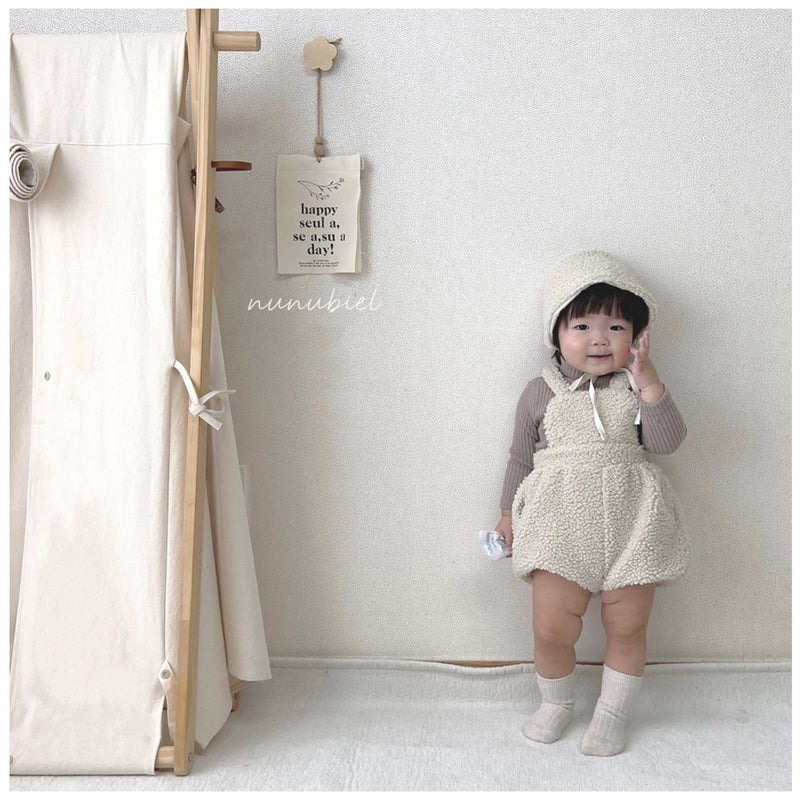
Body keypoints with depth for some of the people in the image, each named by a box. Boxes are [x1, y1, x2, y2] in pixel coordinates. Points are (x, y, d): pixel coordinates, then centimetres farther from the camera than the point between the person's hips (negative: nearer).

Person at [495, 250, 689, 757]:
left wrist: (651, 386, -18)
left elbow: (667, 442, -8)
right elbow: (522, 457, 12)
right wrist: (509, 512, 10)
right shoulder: (542, 393, 4)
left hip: (631, 525, 1)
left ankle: (613, 713, 33)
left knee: (628, 628, 9)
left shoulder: (639, 387, 4)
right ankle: (557, 703, 26)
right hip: (561, 524, 0)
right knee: (551, 628, -4)